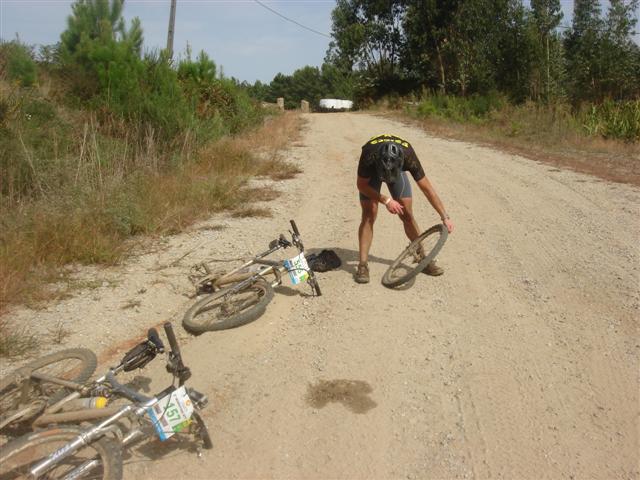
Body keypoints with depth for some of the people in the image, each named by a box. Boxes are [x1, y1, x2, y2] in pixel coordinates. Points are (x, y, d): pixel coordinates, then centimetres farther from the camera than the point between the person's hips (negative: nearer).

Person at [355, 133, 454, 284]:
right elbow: (362, 185, -25)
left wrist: (445, 217, -29)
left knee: (407, 215, -3)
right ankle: (363, 265, -10)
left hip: (397, 168, 1)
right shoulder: (369, 155, -43)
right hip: (372, 171, -1)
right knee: (369, 216, -14)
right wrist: (386, 200, -33)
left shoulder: (408, 155, -39)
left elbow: (426, 188, -29)